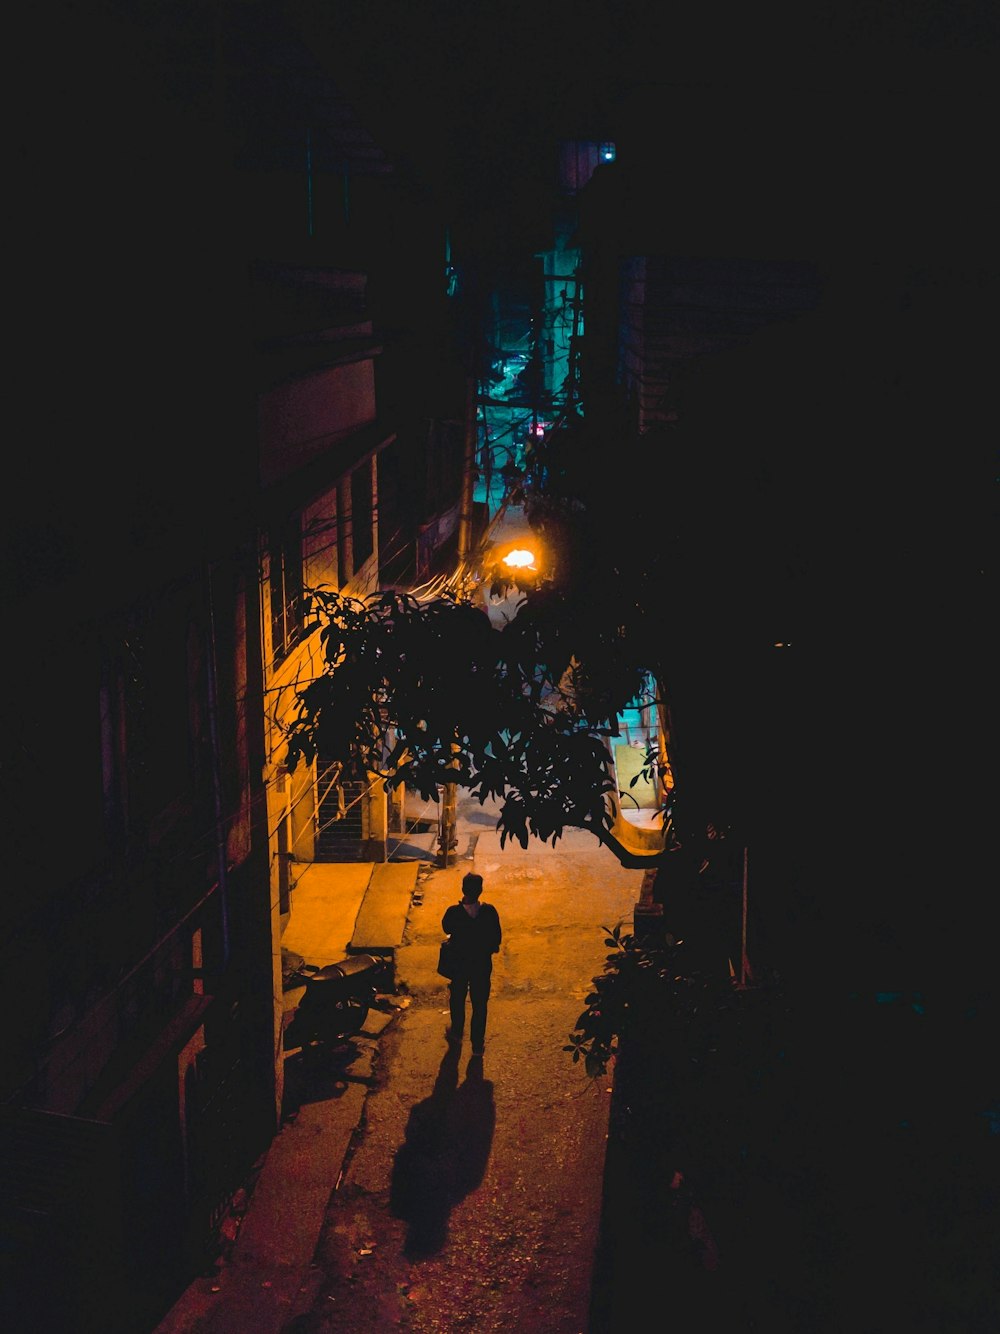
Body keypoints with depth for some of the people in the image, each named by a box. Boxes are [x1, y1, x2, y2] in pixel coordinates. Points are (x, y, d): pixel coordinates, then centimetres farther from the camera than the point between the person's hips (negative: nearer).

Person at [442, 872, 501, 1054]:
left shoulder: (454, 912, -25)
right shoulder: (489, 912, -22)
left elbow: (446, 929, -3)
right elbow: (496, 939, -10)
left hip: (459, 964, 0)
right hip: (482, 964, 0)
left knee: (457, 1000, 25)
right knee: (479, 1004, 18)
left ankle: (457, 1033, 45)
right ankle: (478, 1043, 29)